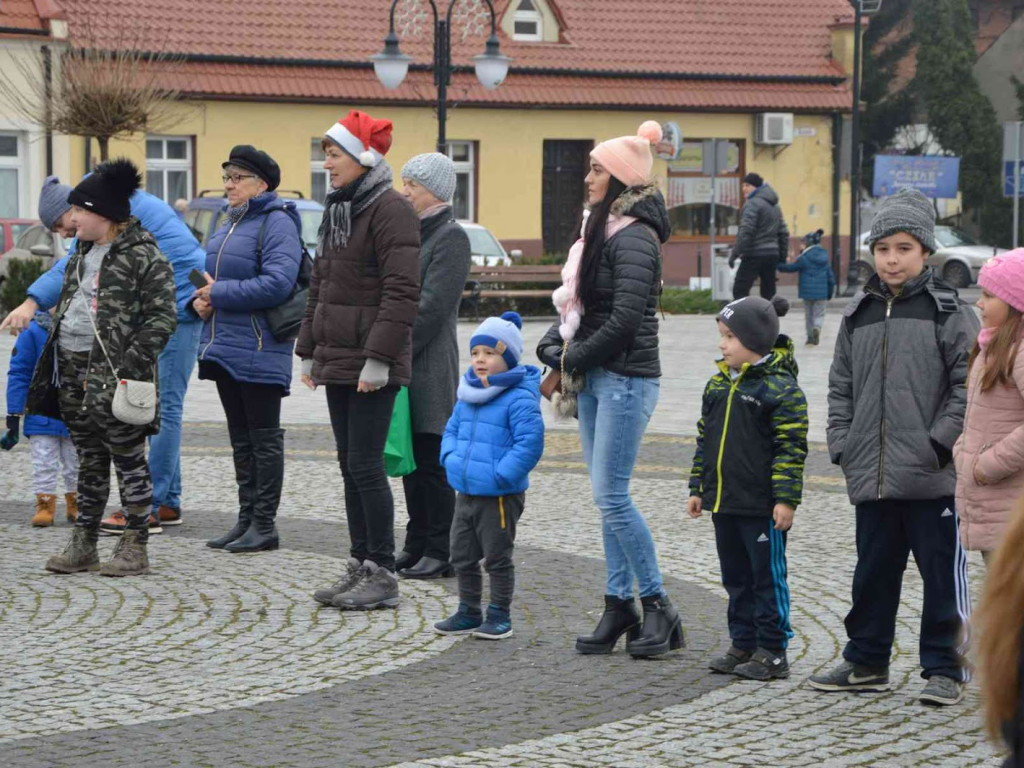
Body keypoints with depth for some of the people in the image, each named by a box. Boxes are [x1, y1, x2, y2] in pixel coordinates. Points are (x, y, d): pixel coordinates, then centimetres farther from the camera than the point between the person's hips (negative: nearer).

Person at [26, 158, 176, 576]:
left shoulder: (143, 256, -11)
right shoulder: (83, 252, 15)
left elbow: (162, 317, -13)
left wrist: (131, 363, -19)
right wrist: (54, 360, 15)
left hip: (113, 375, -8)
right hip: (73, 369, 8)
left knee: (129, 460, -1)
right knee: (89, 460, 13)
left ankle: (135, 547, 5)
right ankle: (83, 545, 18)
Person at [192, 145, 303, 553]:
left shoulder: (277, 223, -12)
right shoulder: (229, 223, 16)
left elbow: (278, 283, -24)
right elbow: (212, 275, 24)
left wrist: (220, 293, -18)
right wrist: (201, 299, 0)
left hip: (258, 351, -9)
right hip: (225, 347, 9)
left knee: (264, 439, -1)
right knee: (241, 438, 13)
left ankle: (264, 524, 3)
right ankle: (246, 519, 20)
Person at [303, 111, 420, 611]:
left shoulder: (390, 210, -13)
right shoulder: (337, 211, 16)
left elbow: (402, 291, -19)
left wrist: (379, 358, -22)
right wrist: (309, 351, 19)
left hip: (373, 366, -9)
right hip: (337, 361, 9)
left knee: (365, 466, -8)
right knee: (350, 466, 11)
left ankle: (383, 575, -3)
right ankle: (360, 567, 17)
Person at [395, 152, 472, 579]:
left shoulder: (451, 237, -10)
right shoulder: (412, 232, 16)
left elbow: (432, 305, -17)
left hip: (430, 366, -8)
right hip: (404, 365, 8)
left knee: (431, 462, -4)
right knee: (411, 460, 11)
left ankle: (441, 552, 1)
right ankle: (417, 545, 18)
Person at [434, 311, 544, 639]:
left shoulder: (519, 399, -16)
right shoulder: (467, 397, 9)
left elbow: (529, 443, -22)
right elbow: (451, 431, 21)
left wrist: (501, 476, -23)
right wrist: (451, 459, 2)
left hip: (500, 497, -8)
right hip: (466, 492, 8)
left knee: (497, 558, 3)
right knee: (462, 556, 15)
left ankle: (500, 616, 14)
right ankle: (469, 612, 27)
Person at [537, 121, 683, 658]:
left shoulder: (633, 238, -15)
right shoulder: (603, 230, 14)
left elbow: (625, 319, -22)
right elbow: (575, 302, 18)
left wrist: (574, 358, -10)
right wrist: (558, 349, 1)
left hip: (626, 380, -9)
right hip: (594, 380, 9)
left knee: (611, 494, -10)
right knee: (607, 496, 9)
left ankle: (658, 607, -1)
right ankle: (619, 605, 14)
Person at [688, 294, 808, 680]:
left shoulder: (780, 388, -12)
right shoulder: (718, 384, 11)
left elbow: (791, 447, -14)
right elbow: (705, 440, 18)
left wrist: (786, 499, -17)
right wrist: (698, 488, 16)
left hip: (761, 506, -8)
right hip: (723, 502, 8)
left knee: (767, 577, 1)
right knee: (736, 577, 14)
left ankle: (772, 651, 7)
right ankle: (743, 645, 23)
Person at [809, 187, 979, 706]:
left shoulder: (949, 312, -3)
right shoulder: (859, 315, 12)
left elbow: (969, 383, -6)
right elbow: (840, 387, 18)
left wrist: (941, 440, -12)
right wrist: (842, 444, 8)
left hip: (934, 477, -5)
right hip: (871, 475, 5)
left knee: (943, 572, 1)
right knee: (873, 571, 14)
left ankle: (945, 668, 10)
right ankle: (866, 662, 25)